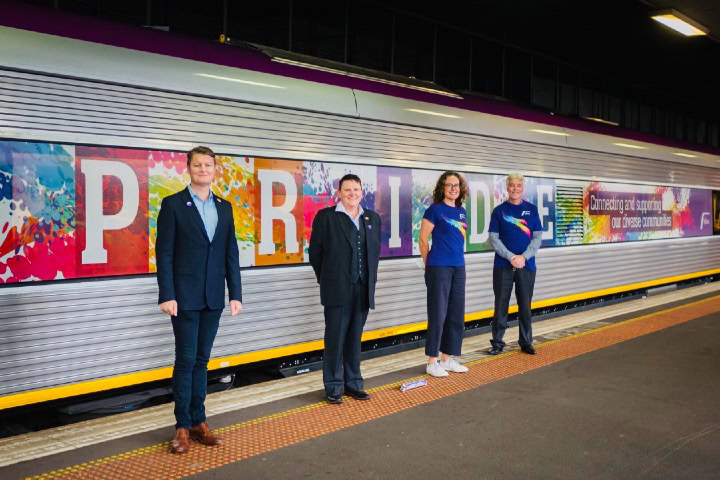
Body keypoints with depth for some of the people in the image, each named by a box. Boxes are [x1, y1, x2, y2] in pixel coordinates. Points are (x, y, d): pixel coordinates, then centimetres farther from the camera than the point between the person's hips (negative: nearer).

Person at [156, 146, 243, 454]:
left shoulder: (224, 207, 9)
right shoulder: (173, 204, -4)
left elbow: (231, 253, 9)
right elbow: (164, 253, -8)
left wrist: (235, 293, 4)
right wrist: (167, 295, -13)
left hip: (213, 297, 4)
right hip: (185, 296, -4)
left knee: (201, 360, 11)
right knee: (185, 361, 0)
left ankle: (198, 422, 19)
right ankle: (183, 427, 10)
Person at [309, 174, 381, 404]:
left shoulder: (372, 218, 10)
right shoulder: (326, 216, -3)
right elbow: (315, 252, 0)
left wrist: (370, 279, 10)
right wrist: (327, 280, 4)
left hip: (363, 289, 4)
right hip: (337, 289, -4)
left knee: (355, 338, 12)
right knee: (335, 339, 1)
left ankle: (354, 383, 21)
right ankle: (333, 387, 10)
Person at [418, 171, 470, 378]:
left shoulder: (461, 211, 11)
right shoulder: (435, 209, -7)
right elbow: (423, 240, -5)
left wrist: (457, 258, 17)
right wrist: (429, 264, 1)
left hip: (458, 268, 7)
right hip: (439, 268, -7)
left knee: (456, 315, 9)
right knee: (438, 314, -3)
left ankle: (447, 359, 21)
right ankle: (432, 362, 7)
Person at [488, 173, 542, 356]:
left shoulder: (531, 209, 6)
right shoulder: (499, 210, 2)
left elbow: (537, 237, 2)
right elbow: (494, 238, -2)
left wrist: (524, 257, -11)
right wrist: (511, 257, -13)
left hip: (527, 265, 1)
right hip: (503, 265, -1)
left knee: (525, 306, 7)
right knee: (501, 305, 3)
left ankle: (526, 342, 18)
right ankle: (497, 342, 12)